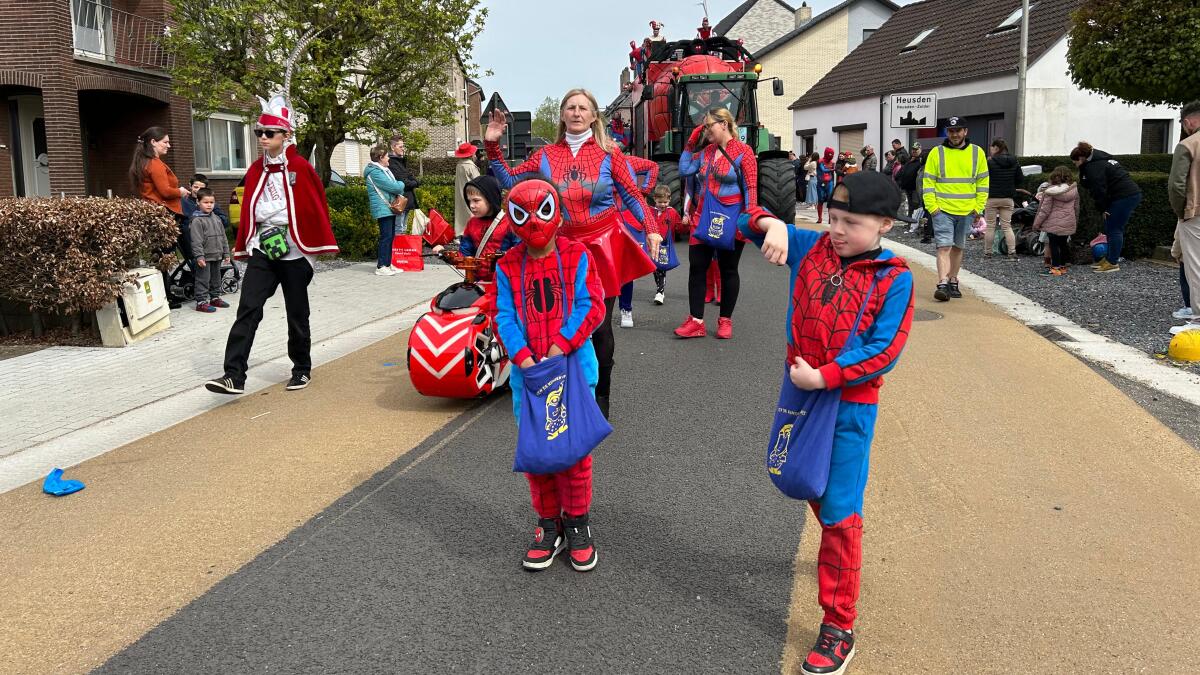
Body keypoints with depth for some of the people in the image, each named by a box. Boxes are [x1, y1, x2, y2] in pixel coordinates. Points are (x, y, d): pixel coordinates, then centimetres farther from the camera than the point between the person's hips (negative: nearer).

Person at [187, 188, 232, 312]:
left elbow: (223, 237, 16)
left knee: (216, 277, 17)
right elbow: (196, 241, -17)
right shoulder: (197, 220, -11)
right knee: (203, 279, -5)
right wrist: (199, 256, -22)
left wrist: (226, 253, 14)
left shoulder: (216, 218, 11)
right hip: (204, 257, -7)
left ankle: (215, 297, 30)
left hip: (217, 256, 7)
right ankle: (201, 301, -1)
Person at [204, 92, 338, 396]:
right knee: (248, 308, -8)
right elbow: (248, 209, 15)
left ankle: (302, 369, 25)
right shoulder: (256, 170, 9)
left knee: (297, 314, 8)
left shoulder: (300, 167, -5)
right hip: (261, 249, 4)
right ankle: (234, 375, -10)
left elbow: (316, 207, -4)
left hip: (293, 250, -4)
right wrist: (243, 245, 15)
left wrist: (320, 245, -6)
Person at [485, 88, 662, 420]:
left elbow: (632, 194, 2)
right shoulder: (546, 155, 7)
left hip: (604, 246, -1)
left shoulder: (608, 153, 1)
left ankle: (601, 396, 17)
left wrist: (651, 228, -9)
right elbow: (509, 180, 10)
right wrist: (492, 146, 2)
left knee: (600, 324, 1)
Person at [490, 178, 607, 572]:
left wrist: (562, 344, -20)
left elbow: (591, 305, -10)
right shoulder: (508, 266, 3)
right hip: (528, 371, 2)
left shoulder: (576, 256, -2)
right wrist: (521, 356, -18)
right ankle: (548, 524, 25)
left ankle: (577, 523, 22)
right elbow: (504, 316, -3)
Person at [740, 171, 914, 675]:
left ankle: (839, 628, 8)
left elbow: (885, 350, -17)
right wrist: (772, 225, -18)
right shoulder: (811, 248, 1)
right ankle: (839, 552, 53)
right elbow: (750, 224, 5)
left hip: (850, 402, -5)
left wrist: (824, 377, -21)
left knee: (839, 511, -3)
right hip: (800, 389, 5)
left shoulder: (893, 278, -11)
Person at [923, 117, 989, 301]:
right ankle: (942, 285, -16)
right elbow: (928, 182, 0)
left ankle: (953, 282, 22)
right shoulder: (936, 153, 1)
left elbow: (983, 182, 9)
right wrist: (932, 207, -9)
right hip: (942, 210, -2)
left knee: (958, 248, 12)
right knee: (944, 247, -11)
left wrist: (978, 207, 1)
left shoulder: (977, 153, 6)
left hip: (967, 211, 3)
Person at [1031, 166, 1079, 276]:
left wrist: (1037, 223, -3)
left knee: (1053, 244, 0)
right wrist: (1075, 219, 29)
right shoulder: (1074, 191, 5)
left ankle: (1055, 267, -2)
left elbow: (1045, 210, -11)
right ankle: (1063, 266, 22)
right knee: (1064, 243, 16)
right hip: (1068, 224, 5)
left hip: (1053, 224, -5)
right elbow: (1076, 208, 14)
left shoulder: (1050, 192, -12)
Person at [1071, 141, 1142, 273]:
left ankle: (1113, 263, 0)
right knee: (1112, 229, 16)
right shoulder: (1100, 160, 20)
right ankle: (1109, 258, 23)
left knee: (1114, 229, -5)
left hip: (1124, 197, -10)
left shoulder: (1093, 167, -14)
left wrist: (1102, 208, -9)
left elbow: (1099, 189, -19)